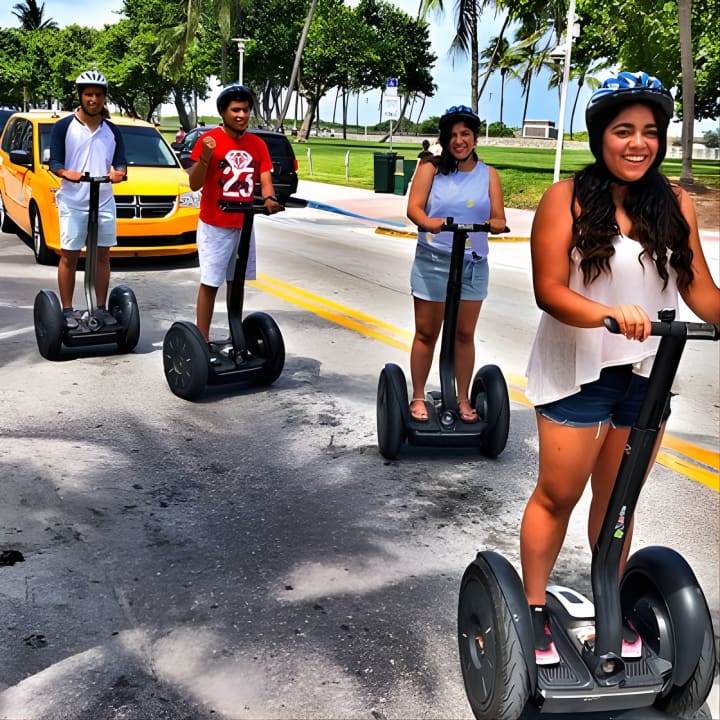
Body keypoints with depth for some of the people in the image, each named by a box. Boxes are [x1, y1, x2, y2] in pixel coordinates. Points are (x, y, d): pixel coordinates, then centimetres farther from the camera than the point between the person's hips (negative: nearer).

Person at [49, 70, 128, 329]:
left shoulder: (112, 131, 11)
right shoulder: (63, 127, 0)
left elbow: (120, 161, 5)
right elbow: (54, 162, -4)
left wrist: (119, 172, -19)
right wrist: (66, 173, -27)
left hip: (104, 202, 3)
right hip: (72, 203, -3)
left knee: (102, 256, 6)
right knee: (68, 256, 0)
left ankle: (101, 308, 13)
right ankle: (67, 310, 6)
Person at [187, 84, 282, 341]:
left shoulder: (257, 144, 5)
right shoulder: (209, 140, -10)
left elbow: (265, 180, 1)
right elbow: (194, 184, -12)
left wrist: (269, 199, -21)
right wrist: (204, 157, -30)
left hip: (244, 225, 5)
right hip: (215, 226, -5)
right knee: (210, 283, -2)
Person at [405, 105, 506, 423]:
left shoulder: (488, 174, 7)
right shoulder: (430, 169, 1)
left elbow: (499, 219, 2)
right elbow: (413, 207, -11)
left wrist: (496, 224, -22)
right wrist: (428, 222, -33)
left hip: (473, 264, 2)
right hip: (432, 262, -2)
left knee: (465, 334, 10)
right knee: (426, 333, 5)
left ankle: (463, 398, 21)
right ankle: (418, 397, 16)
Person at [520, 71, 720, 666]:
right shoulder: (567, 199, -9)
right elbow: (549, 289, -16)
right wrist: (610, 313, -32)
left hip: (645, 376, 4)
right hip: (575, 373, -3)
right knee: (558, 495, 7)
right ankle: (534, 606, 25)